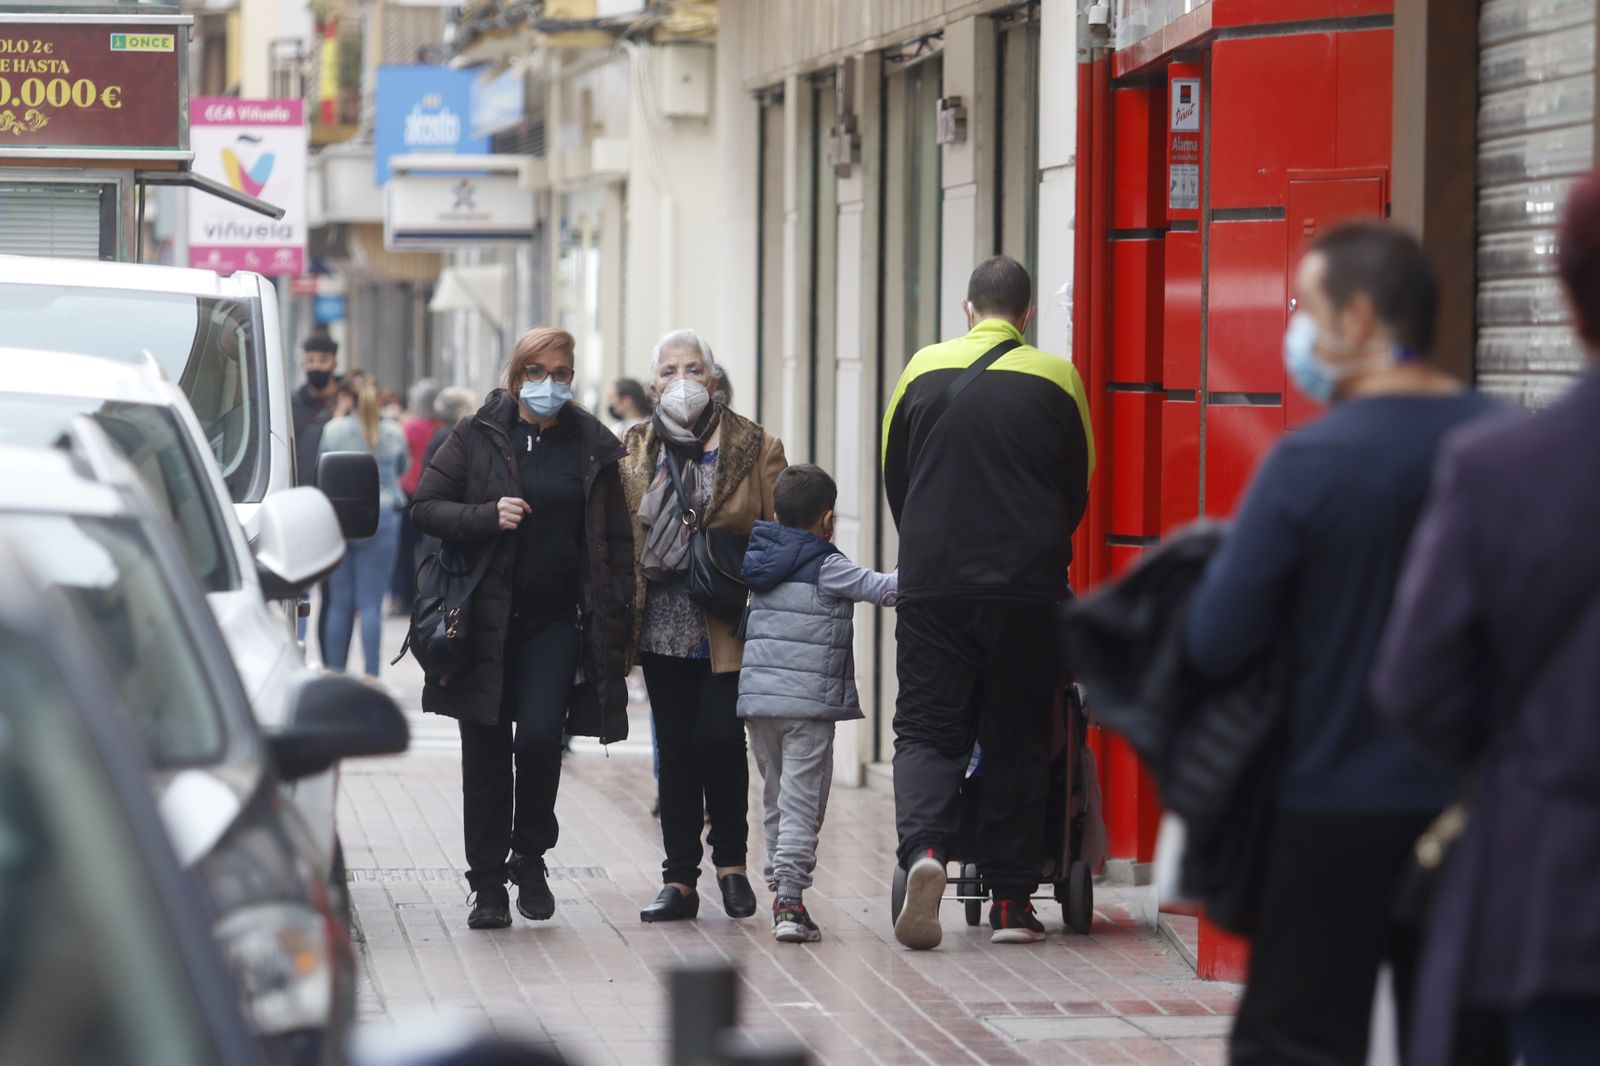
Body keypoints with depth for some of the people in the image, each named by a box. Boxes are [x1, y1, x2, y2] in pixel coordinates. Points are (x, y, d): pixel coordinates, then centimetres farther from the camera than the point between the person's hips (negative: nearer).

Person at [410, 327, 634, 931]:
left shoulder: (592, 447, 5)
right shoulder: (478, 438, 3)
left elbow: (616, 541, 7)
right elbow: (425, 507, 2)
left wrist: (615, 625, -1)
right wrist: (487, 517, -15)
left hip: (558, 620, 0)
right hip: (486, 619, 0)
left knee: (539, 735, -15)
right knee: (486, 752, 3)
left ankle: (531, 859, 7)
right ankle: (489, 886, 12)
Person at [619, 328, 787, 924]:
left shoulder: (755, 448, 1)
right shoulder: (635, 450, 10)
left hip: (727, 628, -3)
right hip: (662, 624, 3)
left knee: (719, 738, -10)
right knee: (675, 749, 5)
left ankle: (731, 861, 10)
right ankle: (680, 881, 9)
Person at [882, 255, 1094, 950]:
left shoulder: (923, 371, 3)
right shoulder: (1057, 380, 0)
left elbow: (893, 476, 13)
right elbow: (1078, 488, 10)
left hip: (932, 585, 0)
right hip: (1028, 589, 0)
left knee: (927, 728, 5)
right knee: (1018, 739, 8)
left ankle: (923, 846, -22)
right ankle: (1011, 901, 9)